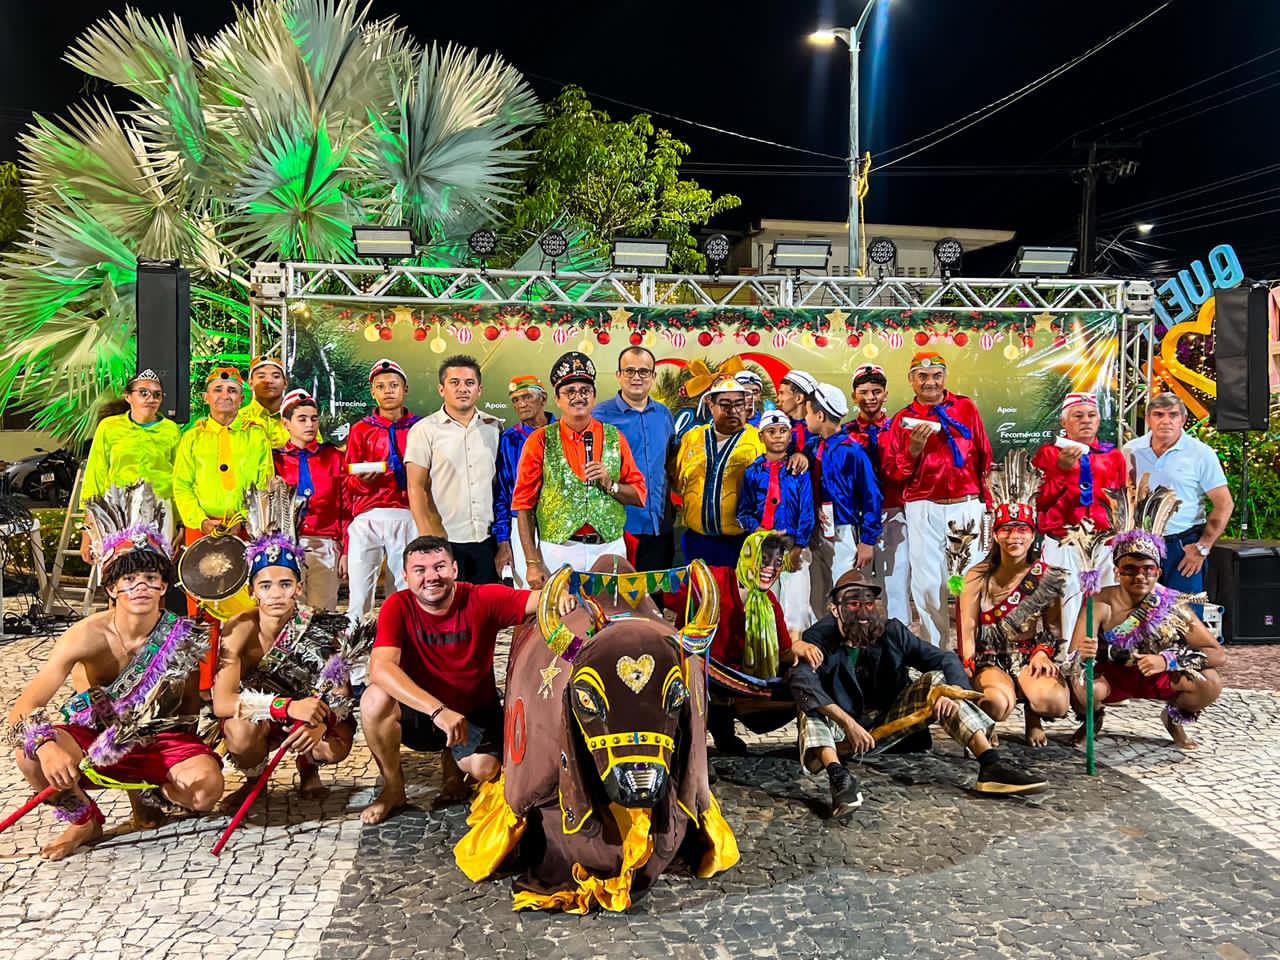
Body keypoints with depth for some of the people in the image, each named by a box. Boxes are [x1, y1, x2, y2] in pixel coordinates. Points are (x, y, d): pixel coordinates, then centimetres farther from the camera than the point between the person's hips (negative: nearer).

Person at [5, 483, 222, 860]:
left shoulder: (183, 636, -16)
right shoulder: (88, 636, -20)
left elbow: (190, 710, -3)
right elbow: (23, 709, -26)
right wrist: (46, 746, -46)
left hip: (158, 737, 0)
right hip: (90, 735, 0)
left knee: (206, 789, -28)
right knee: (32, 752, -31)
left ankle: (149, 792, 12)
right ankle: (84, 820, 1)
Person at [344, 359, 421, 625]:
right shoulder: (361, 430, 14)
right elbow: (349, 483, 12)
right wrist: (362, 480, -9)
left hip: (408, 517, 0)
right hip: (367, 518, 0)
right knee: (359, 595, -4)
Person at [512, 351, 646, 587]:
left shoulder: (614, 437, 7)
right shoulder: (540, 441, 0)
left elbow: (639, 494, 9)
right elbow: (524, 504, -2)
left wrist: (610, 484, -10)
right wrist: (533, 563, -7)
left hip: (609, 550, 2)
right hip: (558, 552, -2)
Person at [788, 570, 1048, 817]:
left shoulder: (892, 632, -1)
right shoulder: (820, 638, -14)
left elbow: (946, 659, -3)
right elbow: (801, 681, -33)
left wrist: (955, 691, -25)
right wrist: (848, 723, -43)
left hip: (888, 723, 4)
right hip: (840, 727, -3)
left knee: (939, 680, -12)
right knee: (811, 705, -33)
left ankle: (991, 765, -22)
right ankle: (837, 776, -53)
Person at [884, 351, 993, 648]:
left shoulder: (966, 407, 8)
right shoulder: (903, 418, 7)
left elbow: (984, 456, 11)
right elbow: (892, 471, 3)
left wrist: (984, 501, 9)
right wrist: (913, 449, -14)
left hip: (967, 505, 0)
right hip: (923, 510, 0)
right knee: (928, 582, 1)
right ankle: (935, 649, 13)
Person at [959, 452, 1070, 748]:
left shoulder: (1047, 576, 4)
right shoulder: (977, 578, 0)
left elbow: (1054, 629, 7)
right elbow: (968, 630, -4)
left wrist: (1042, 652, -13)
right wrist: (968, 672, -17)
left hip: (1032, 657, 2)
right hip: (991, 660, -2)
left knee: (1056, 702, -32)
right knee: (998, 702, -36)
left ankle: (1033, 718, 8)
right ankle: (985, 726, 4)